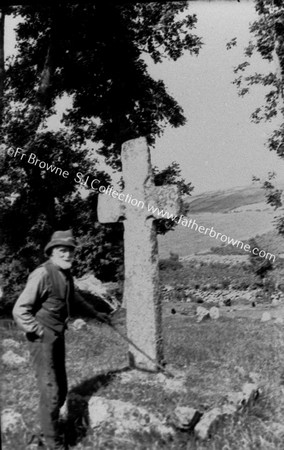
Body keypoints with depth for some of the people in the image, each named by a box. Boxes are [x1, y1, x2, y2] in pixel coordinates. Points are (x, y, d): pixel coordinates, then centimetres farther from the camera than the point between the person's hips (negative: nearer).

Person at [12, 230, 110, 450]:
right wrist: (40, 332, -16)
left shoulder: (66, 274, 5)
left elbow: (74, 297, 26)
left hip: (57, 337, 8)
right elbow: (20, 311, -20)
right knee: (51, 392, -6)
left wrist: (95, 313, 33)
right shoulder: (42, 275, -21)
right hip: (43, 340, -8)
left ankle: (51, 426, 35)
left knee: (61, 390, 16)